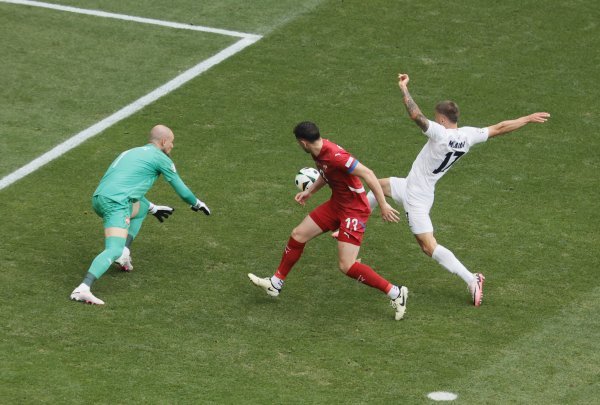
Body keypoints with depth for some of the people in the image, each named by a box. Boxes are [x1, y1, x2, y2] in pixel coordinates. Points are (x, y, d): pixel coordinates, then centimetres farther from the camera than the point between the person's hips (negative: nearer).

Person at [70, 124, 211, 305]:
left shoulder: (131, 153, 31)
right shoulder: (160, 158, 9)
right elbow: (181, 190, 17)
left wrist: (153, 208, 53)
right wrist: (197, 204, 36)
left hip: (98, 198, 8)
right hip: (116, 203, -8)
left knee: (141, 208, 34)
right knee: (113, 251, -19)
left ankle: (124, 252, 15)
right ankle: (83, 289, -40)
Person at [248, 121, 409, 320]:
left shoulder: (335, 156, -30)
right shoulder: (319, 152, -1)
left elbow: (367, 174, -30)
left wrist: (383, 205, -29)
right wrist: (309, 192, 22)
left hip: (354, 210, -9)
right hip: (336, 204, 9)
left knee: (346, 266, -14)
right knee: (298, 235, 13)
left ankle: (395, 293, -3)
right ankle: (275, 283, 29)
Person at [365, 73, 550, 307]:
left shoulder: (440, 134, -29)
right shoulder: (469, 136, -8)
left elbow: (416, 115, -39)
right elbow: (499, 128, 0)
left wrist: (403, 88, -30)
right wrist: (528, 119, 10)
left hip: (415, 196, -10)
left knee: (429, 246, -9)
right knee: (379, 185, 30)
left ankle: (471, 280, -13)